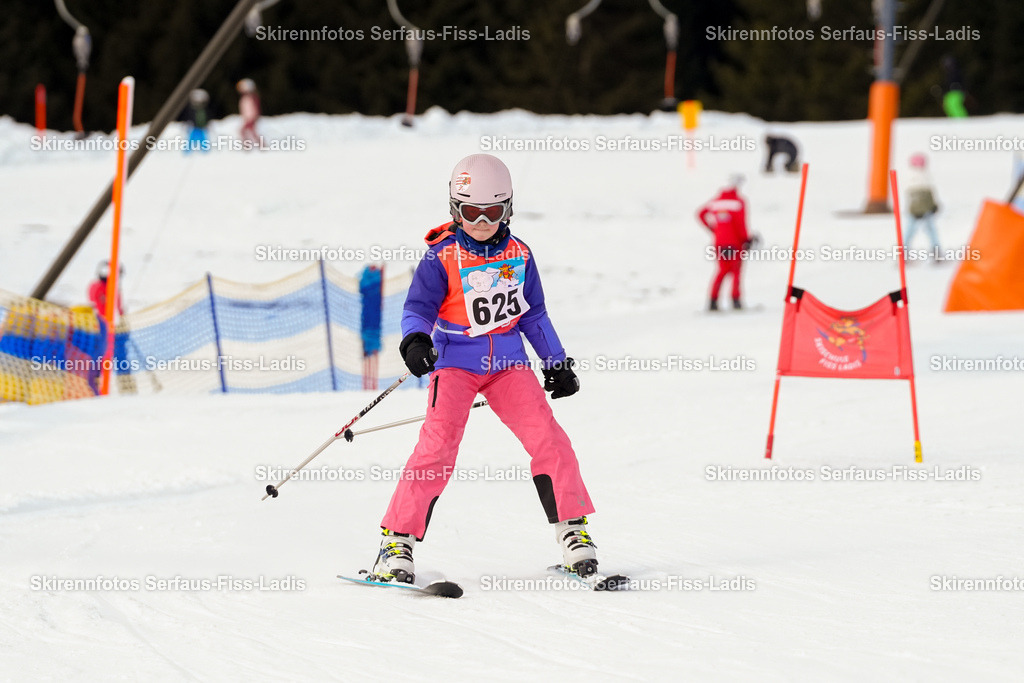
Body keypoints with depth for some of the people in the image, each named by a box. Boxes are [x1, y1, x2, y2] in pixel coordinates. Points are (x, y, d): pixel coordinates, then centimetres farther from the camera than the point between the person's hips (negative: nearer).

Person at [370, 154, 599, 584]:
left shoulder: (518, 255, 7)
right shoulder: (442, 257, -5)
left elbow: (533, 315, 17)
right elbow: (419, 307, -12)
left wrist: (557, 361, 19)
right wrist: (415, 340, -33)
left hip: (509, 363, 4)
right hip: (455, 361, -4)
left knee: (547, 438, -11)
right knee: (438, 446, -19)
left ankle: (572, 531, 2)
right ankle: (397, 541, -14)